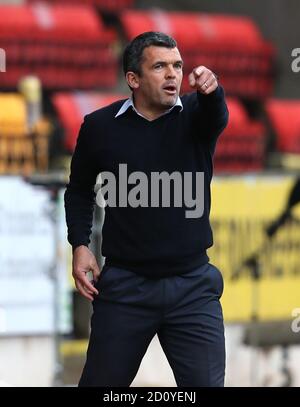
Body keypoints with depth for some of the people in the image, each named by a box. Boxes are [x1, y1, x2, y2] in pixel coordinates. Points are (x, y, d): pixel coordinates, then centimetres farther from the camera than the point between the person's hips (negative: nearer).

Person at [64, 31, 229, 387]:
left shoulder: (196, 113, -1)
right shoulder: (99, 127, 0)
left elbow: (218, 116, -25)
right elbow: (79, 190, 14)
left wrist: (211, 90, -49)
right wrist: (80, 244, -1)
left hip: (193, 286, 0)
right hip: (125, 285, 0)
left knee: (206, 383, -1)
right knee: (101, 384, 8)